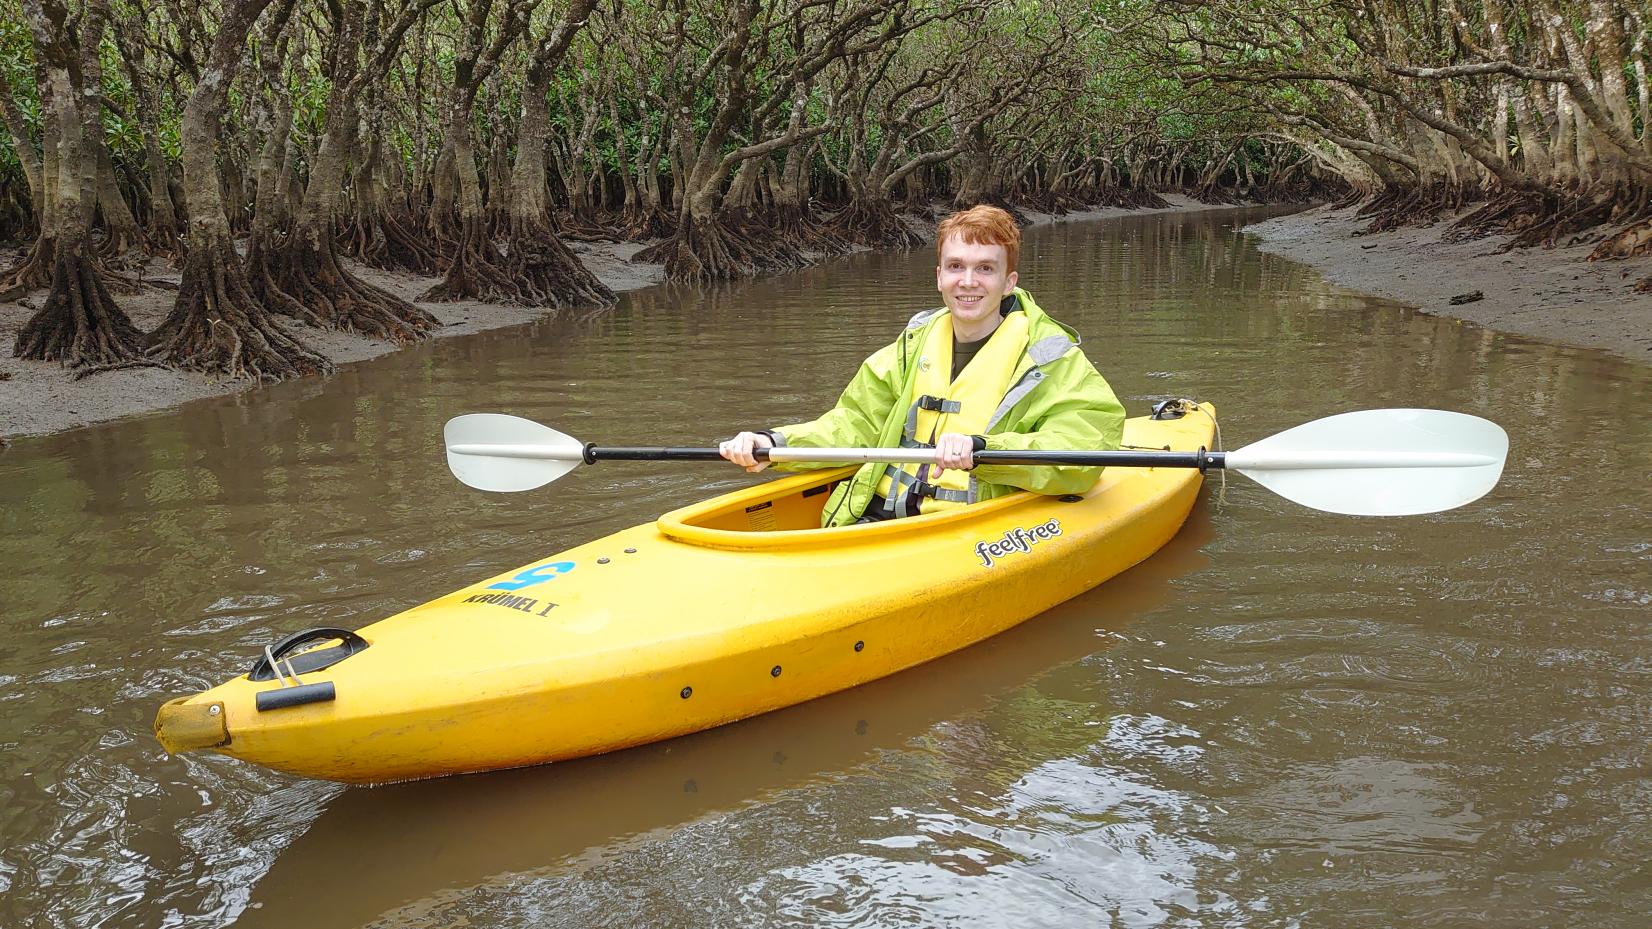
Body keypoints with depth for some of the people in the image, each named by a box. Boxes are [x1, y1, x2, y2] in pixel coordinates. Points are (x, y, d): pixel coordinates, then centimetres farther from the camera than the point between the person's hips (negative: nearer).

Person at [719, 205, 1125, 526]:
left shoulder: (1050, 356, -2)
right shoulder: (916, 344, 16)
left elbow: (1084, 450, -16)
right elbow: (856, 424, 15)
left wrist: (982, 448, -32)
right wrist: (774, 444, -2)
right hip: (878, 517, 5)